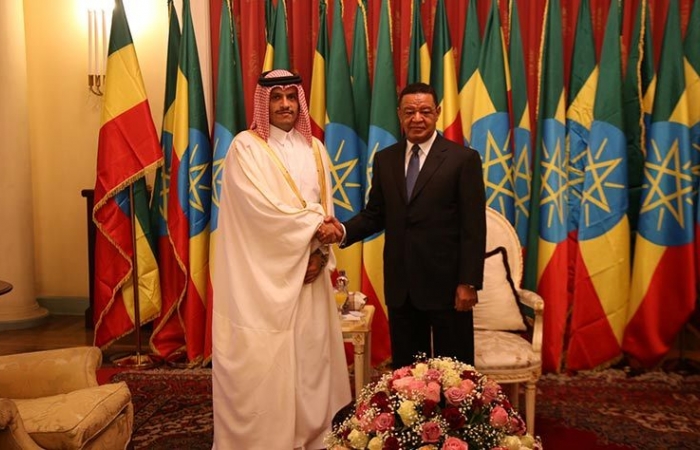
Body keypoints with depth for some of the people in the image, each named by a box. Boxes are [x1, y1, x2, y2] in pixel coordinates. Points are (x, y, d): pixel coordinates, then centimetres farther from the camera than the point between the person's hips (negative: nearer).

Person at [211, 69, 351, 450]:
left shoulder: (314, 149, 12)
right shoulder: (245, 147, -4)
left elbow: (326, 210, 8)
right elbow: (263, 208, -15)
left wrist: (320, 253, -7)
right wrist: (313, 224, -8)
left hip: (307, 270, 5)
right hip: (263, 274, -5)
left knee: (310, 356, 10)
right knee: (262, 364, -1)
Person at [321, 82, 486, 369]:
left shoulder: (464, 159, -5)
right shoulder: (384, 159, 8)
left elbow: (473, 227, -8)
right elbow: (375, 214, 9)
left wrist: (468, 283, -12)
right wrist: (344, 231, -10)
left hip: (446, 282, -3)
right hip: (400, 285, 4)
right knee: (405, 367, 15)